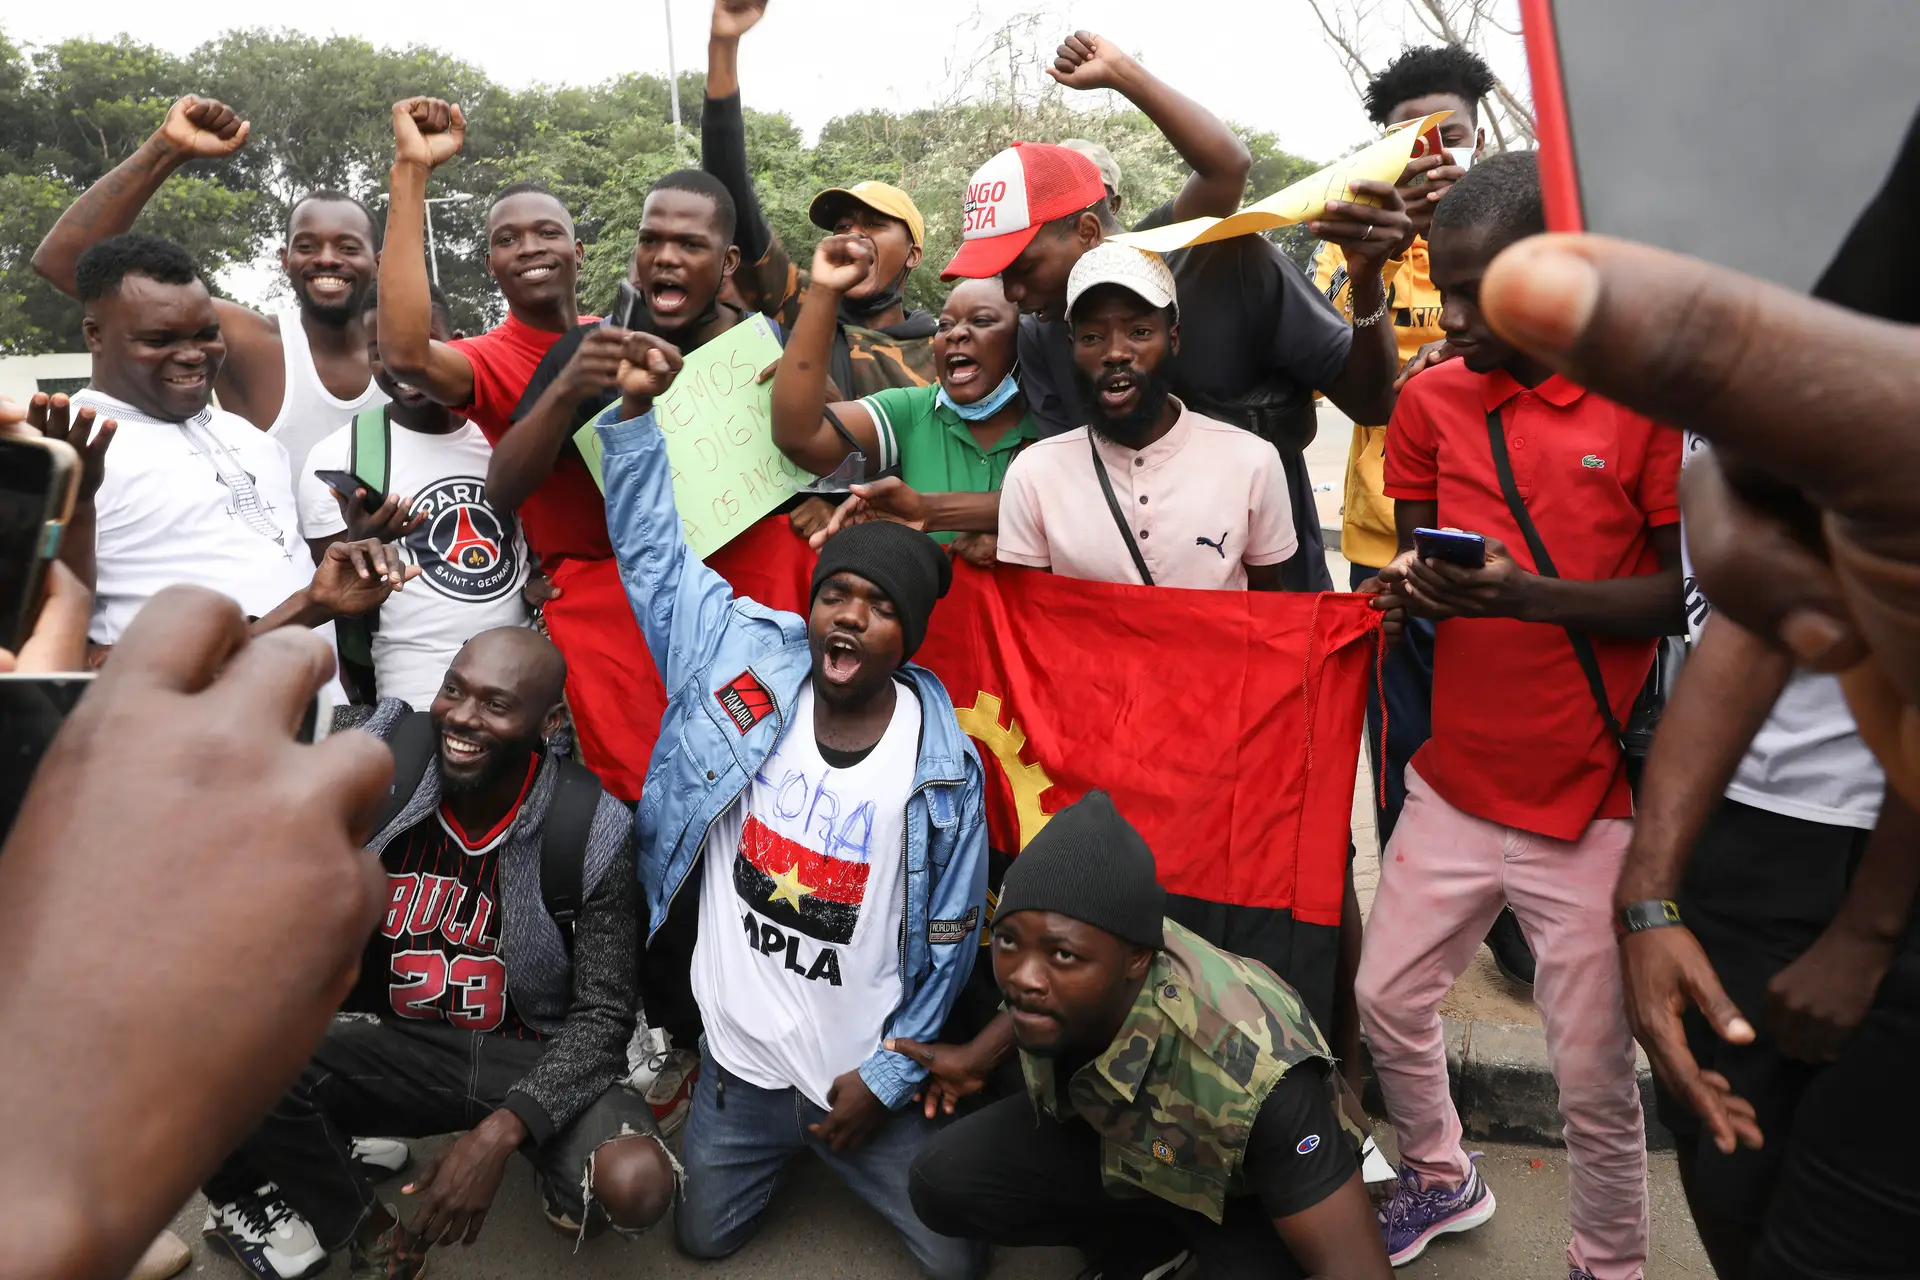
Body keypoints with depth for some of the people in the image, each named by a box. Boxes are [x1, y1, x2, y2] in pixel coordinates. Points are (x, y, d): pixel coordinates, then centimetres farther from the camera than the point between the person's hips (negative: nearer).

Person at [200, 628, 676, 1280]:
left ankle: (565, 1181, 10)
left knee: (635, 1184, -30)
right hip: (405, 1045, 3)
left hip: (536, 1057, -2)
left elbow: (603, 1014, -13)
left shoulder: (590, 832, -16)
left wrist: (499, 1131, -26)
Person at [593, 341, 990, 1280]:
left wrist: (886, 1079, -7)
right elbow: (651, 551, -8)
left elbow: (950, 939, -9)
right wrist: (635, 411, -17)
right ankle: (785, 1154, 46)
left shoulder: (945, 769, -18)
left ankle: (848, 1156, 37)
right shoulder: (744, 660, -14)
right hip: (738, 1061, 2)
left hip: (866, 1074, -1)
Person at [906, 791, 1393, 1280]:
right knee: (942, 1181, -15)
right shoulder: (1043, 945, -24)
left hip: (1243, 1196, -4)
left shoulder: (1249, 1073, -40)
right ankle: (1141, 1236, 7)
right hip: (1107, 1138, 4)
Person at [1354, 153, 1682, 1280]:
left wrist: (1527, 594, -26)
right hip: (1455, 784, 5)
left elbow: (1689, 595, -11)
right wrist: (1411, 587, -13)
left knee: (1595, 1074, 7)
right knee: (1388, 999, 15)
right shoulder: (1432, 402, 4)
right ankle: (1442, 1180, 43)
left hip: (1594, 804, -4)